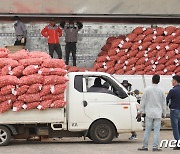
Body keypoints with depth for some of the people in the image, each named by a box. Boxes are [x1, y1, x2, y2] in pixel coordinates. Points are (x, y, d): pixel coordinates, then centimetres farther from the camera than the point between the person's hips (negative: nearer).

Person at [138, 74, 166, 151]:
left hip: (149, 113, 0)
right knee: (157, 130, 2)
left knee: (147, 130, 4)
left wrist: (141, 110, 6)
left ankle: (145, 146, 6)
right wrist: (164, 113, 16)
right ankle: (155, 147, 0)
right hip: (158, 113, 1)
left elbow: (143, 101, -2)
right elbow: (163, 103, 7)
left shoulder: (147, 89, -4)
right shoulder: (161, 90, 1)